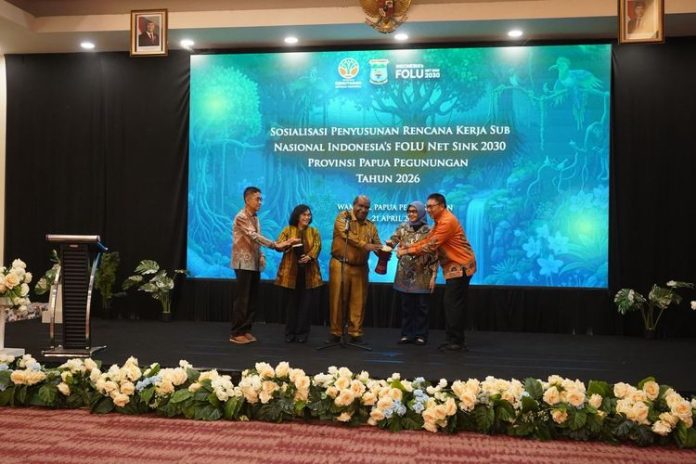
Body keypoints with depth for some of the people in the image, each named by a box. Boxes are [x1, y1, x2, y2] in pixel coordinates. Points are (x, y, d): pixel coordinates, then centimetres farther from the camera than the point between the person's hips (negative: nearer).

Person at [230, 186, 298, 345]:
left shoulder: (255, 218, 14)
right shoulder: (241, 217, -13)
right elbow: (254, 237, -24)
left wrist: (261, 256, 6)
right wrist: (276, 245, -29)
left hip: (255, 264, 8)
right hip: (244, 264, -8)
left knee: (252, 299, 9)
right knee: (242, 299, -5)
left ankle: (246, 330, 17)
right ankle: (236, 333, 2)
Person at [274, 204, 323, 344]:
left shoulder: (314, 231, 11)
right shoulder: (288, 230, 7)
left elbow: (317, 246, -4)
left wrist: (309, 256, -23)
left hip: (308, 272, 1)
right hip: (291, 271, -1)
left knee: (306, 303, 0)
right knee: (292, 302, 2)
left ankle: (302, 333, 9)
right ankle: (290, 333, 11)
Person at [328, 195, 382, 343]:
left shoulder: (371, 226, 12)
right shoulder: (343, 217, -1)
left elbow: (378, 245, 8)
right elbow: (347, 235, -18)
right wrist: (364, 245, -28)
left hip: (360, 268, 4)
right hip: (340, 265, -3)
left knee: (358, 301, 5)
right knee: (337, 299, 1)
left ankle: (356, 333, 15)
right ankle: (336, 332, 11)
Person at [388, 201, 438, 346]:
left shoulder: (428, 231, -2)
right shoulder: (402, 228, 6)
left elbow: (434, 255, -3)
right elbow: (392, 241, -3)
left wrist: (433, 276, -7)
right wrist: (389, 243, -27)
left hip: (422, 275, -2)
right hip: (405, 273, 2)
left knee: (421, 306, 4)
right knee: (406, 305, 7)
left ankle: (420, 335, 13)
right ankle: (407, 334, 16)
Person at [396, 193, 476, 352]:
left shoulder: (447, 221, -18)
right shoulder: (440, 221, 15)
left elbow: (431, 246, -21)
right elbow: (427, 239, 11)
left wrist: (407, 251, -16)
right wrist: (407, 247, -2)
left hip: (460, 266, -10)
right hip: (454, 267, 10)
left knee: (453, 304, -8)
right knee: (452, 304, 11)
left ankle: (456, 342, -2)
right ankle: (455, 340, 17)